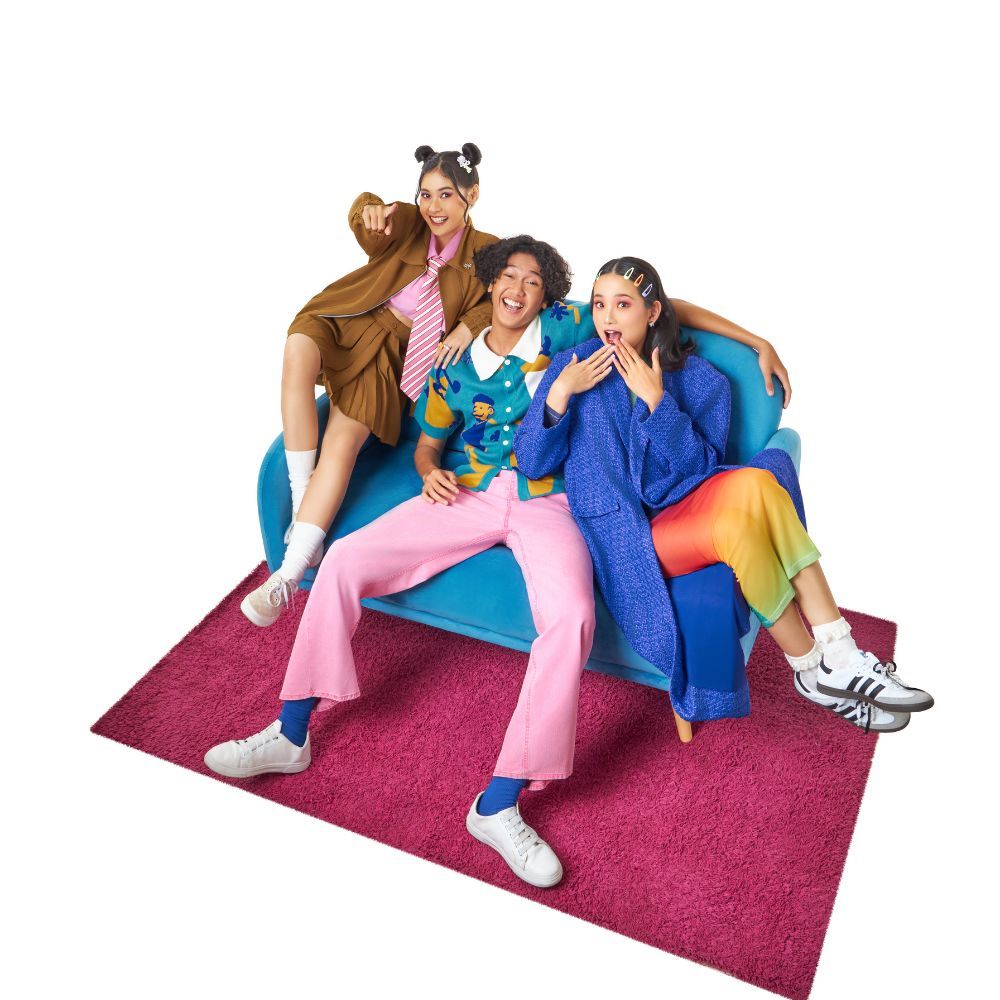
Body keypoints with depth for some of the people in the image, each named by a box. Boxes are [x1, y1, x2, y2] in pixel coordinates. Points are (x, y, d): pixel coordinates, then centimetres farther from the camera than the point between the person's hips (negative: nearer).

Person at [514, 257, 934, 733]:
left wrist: (656, 400, -14)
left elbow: (698, 468, -4)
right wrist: (558, 393, -16)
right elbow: (531, 464, -1)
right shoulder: (572, 366, 3)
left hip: (686, 500, 3)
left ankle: (838, 653, -28)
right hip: (624, 530, -3)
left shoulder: (699, 378, 7)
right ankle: (813, 671, -13)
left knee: (753, 482, -31)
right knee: (737, 526, -31)